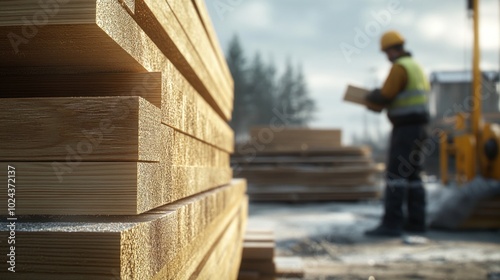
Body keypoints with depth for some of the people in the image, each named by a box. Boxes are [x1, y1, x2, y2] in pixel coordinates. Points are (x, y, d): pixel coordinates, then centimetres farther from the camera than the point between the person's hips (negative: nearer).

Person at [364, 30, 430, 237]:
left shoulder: (399, 67, -12)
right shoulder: (416, 66, 19)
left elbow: (385, 97, -18)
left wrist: (371, 96, 5)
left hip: (405, 127, -10)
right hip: (418, 125, 10)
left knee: (396, 174, -11)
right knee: (412, 175, 11)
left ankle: (391, 224, -13)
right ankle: (416, 222, 14)